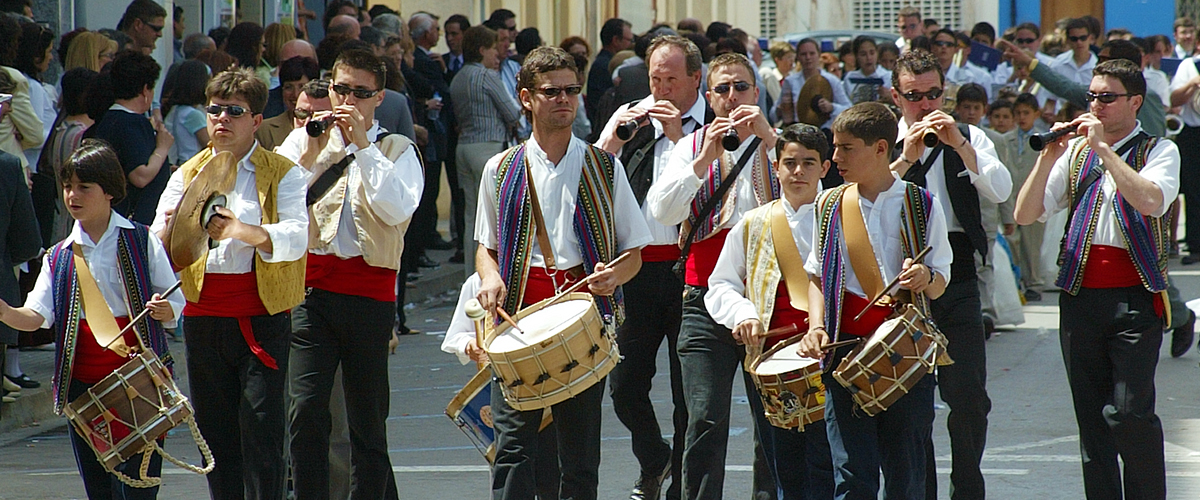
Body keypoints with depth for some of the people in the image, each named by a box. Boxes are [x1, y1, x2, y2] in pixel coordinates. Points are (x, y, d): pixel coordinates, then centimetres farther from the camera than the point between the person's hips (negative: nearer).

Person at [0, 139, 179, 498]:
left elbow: (176, 305, 4)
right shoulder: (58, 258, 10)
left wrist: (164, 310, -19)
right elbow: (37, 316, -3)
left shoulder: (141, 242, 1)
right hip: (83, 385, 4)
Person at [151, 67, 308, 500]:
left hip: (263, 315, -4)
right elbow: (155, 245, 4)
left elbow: (296, 236, -14)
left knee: (261, 427, -8)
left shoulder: (282, 173, 2)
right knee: (214, 428, 7)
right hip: (203, 314, 4)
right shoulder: (187, 175, 13)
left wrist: (243, 232, -31)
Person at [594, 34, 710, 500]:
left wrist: (678, 136, -16)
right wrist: (615, 132, -7)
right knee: (624, 384, 6)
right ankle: (654, 461, 32)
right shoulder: (632, 117, 12)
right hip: (638, 267, 4)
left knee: (689, 390, 2)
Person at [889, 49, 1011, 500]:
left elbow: (1000, 191, -3)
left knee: (969, 394, -6)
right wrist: (906, 158, -16)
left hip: (957, 281, 1)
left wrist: (959, 145, -12)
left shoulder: (969, 139, 12)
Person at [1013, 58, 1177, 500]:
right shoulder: (1075, 152, 14)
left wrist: (1103, 148, -17)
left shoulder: (1158, 151, 2)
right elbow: (1025, 215, 8)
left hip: (1134, 297, -4)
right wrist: (1048, 159, -6)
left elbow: (1151, 201, -20)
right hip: (1080, 294, 4)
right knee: (1091, 415, 7)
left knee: (1130, 413, -12)